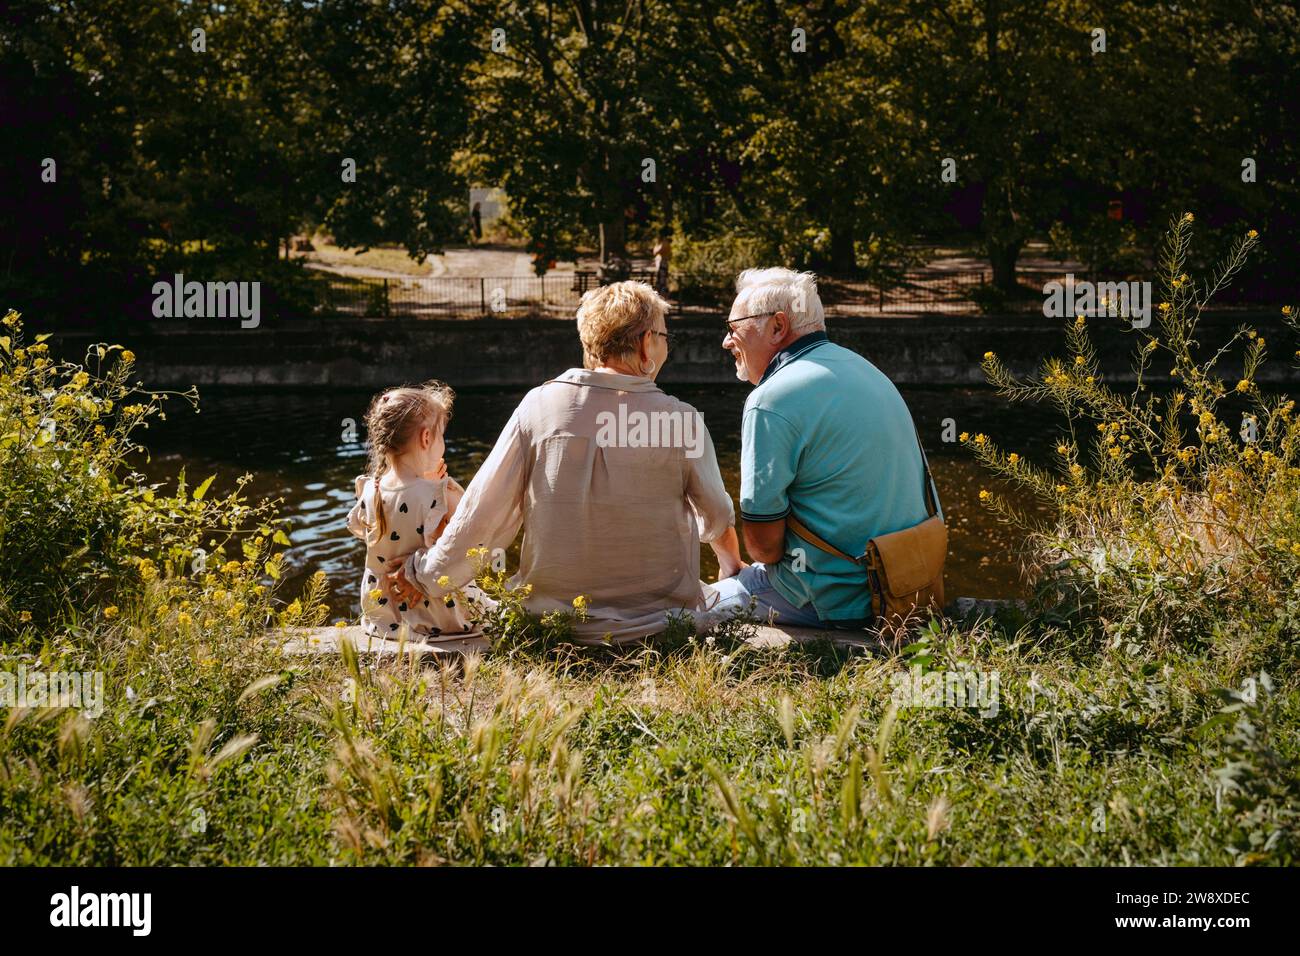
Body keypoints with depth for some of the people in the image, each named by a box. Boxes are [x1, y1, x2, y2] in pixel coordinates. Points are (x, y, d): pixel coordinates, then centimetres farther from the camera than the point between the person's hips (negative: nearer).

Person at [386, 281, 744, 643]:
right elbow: (717, 519, 10)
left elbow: (483, 512, -3)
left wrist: (426, 574, 14)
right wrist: (732, 565, 34)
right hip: (661, 624, -1)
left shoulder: (540, 406, -6)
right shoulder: (682, 422, -7)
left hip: (556, 623, 1)